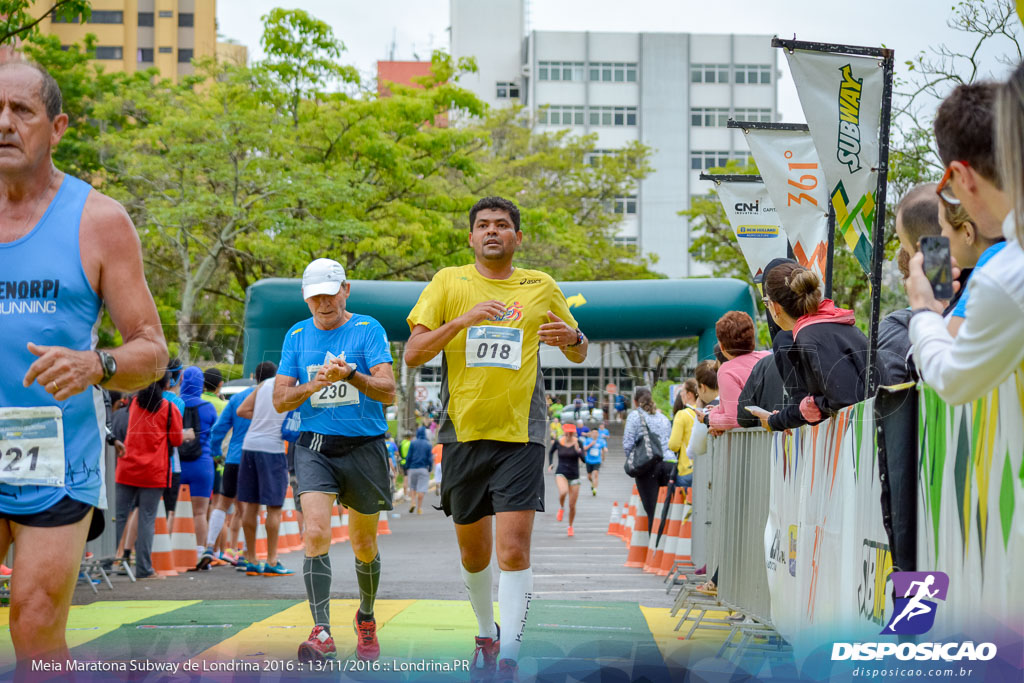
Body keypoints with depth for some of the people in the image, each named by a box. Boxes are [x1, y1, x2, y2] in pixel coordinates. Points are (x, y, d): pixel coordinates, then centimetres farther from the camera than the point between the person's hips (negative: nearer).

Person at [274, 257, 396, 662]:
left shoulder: (368, 330, -3)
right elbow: (280, 401, 6)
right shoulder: (297, 336, 8)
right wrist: (313, 385, -14)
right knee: (315, 533, -19)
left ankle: (366, 619, 36)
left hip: (364, 447, -1)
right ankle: (322, 634, -23)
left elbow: (388, 392, -12)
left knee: (364, 545, 10)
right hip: (315, 447, 1)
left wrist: (350, 375, -29)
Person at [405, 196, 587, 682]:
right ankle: (486, 635, 35)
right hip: (464, 432, 1)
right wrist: (463, 319, -17)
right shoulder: (449, 283, 5)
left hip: (520, 433, -1)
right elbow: (412, 355, -3)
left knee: (513, 547, -14)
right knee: (473, 549, 12)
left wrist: (572, 339, -7)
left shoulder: (541, 287, 8)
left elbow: (578, 355, 17)